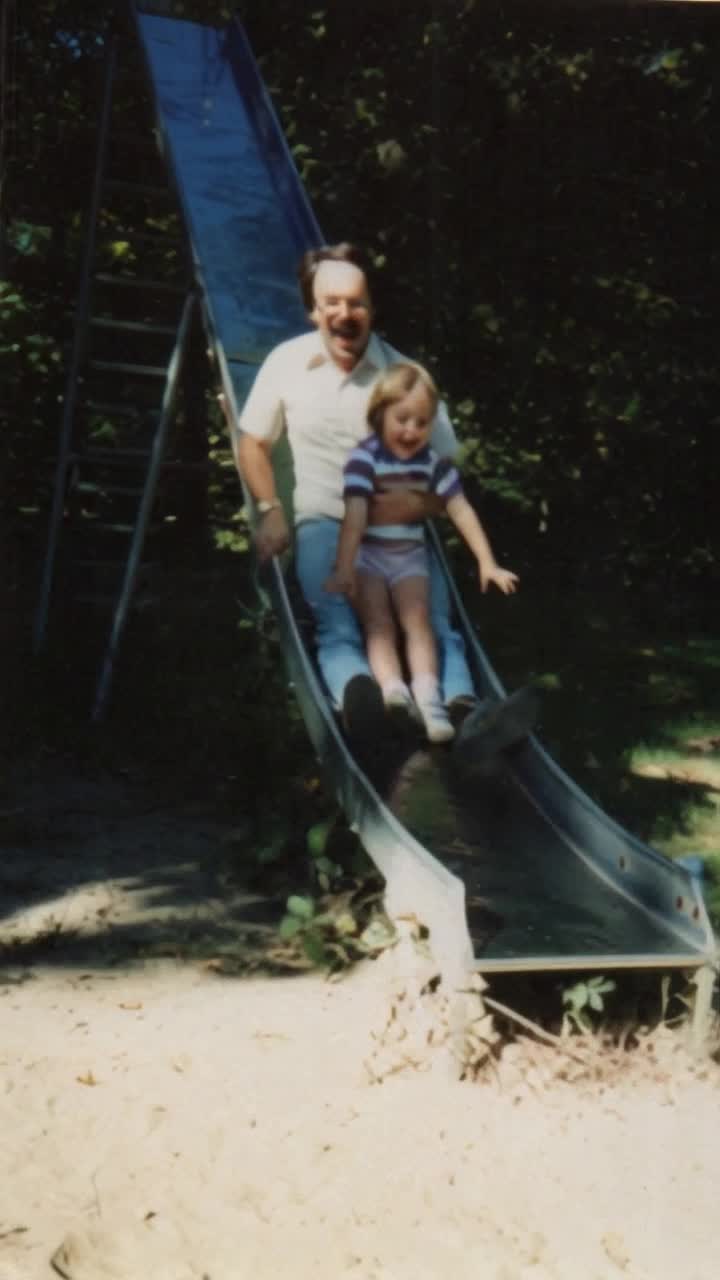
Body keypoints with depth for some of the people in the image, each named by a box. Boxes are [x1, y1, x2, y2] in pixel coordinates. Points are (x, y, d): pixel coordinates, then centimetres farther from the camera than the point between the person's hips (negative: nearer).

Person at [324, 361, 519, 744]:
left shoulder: (434, 462, -1)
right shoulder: (364, 457, -15)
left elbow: (462, 511, -1)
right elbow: (355, 515, -25)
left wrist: (487, 562, -6)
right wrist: (344, 567, -33)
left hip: (409, 555, 3)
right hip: (367, 553, -3)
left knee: (418, 620, -14)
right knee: (378, 623, -17)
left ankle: (428, 698, -28)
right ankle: (394, 693, -35)